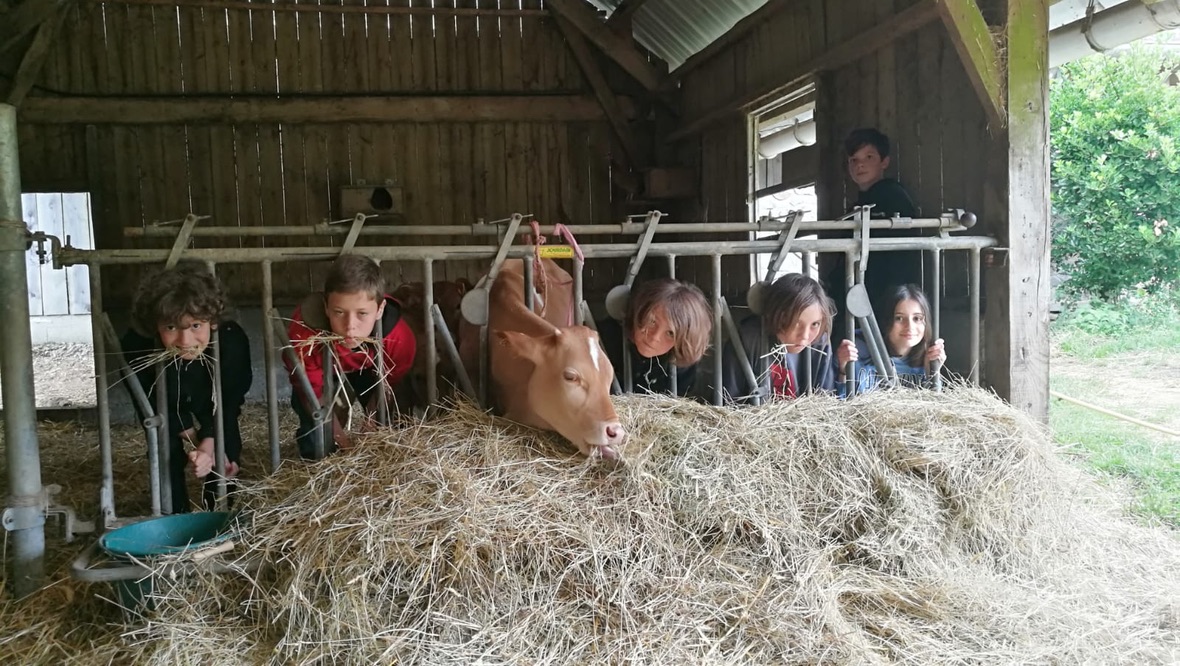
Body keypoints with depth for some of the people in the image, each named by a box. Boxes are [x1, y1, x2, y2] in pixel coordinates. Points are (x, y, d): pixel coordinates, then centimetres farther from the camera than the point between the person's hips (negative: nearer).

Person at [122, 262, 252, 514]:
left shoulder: (232, 341, -42)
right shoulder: (137, 347, -41)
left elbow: (229, 400, -25)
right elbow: (150, 404, -23)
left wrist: (209, 444, -35)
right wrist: (197, 442, -22)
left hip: (215, 402, 0)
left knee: (227, 452, -5)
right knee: (167, 454, -8)